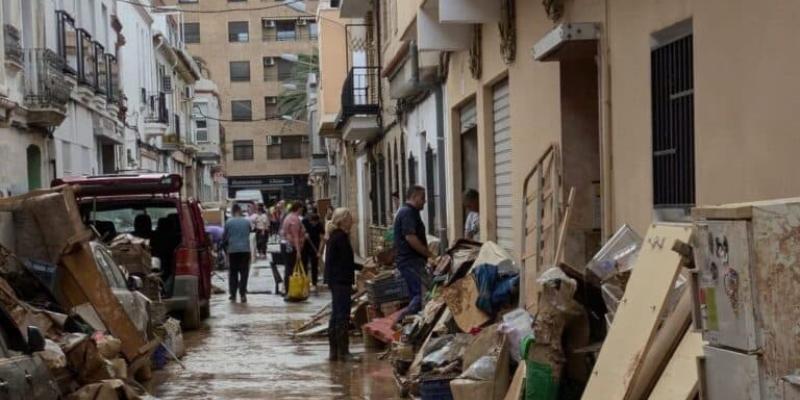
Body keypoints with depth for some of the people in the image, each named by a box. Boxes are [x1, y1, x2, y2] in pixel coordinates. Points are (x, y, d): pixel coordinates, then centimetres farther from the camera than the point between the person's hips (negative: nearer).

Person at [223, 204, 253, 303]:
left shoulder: (229, 222, -3)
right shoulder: (247, 222, 2)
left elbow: (224, 237, 4)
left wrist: (225, 246, 21)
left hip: (233, 250, 0)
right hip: (245, 249, 1)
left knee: (233, 273, 9)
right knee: (244, 273, 2)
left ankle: (233, 294, 11)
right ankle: (243, 294, -4)